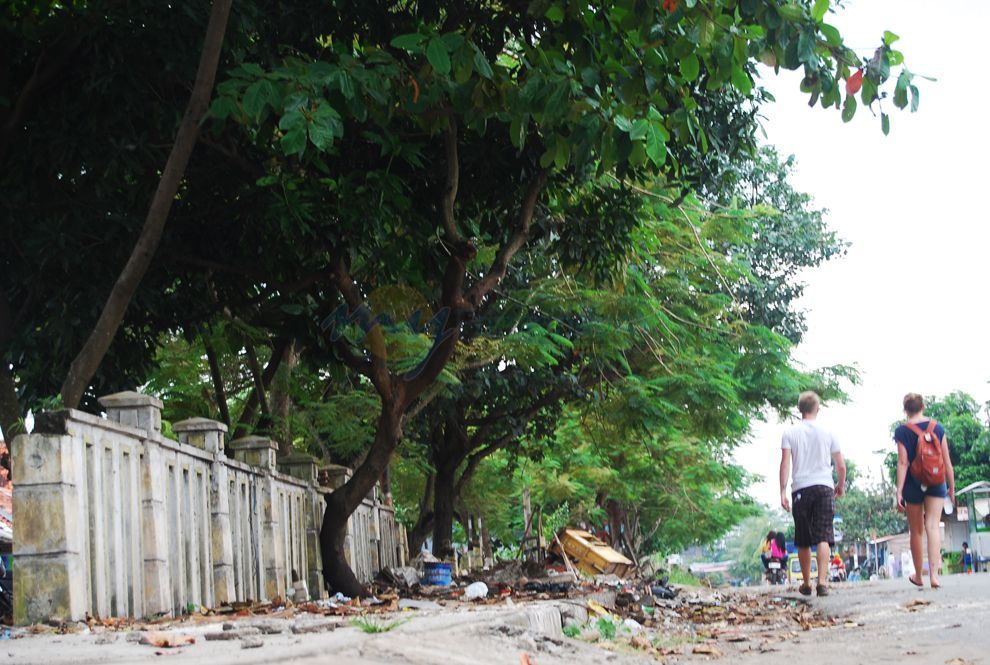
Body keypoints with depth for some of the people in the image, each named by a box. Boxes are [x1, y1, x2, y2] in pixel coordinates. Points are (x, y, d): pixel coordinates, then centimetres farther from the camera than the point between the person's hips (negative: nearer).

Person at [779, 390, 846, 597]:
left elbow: (785, 464, -4)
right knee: (823, 538, -6)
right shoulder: (828, 433, 6)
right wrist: (841, 486, 25)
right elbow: (841, 466, 8)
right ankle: (822, 581, -21)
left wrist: (783, 492, -3)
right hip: (824, 487, 0)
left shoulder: (790, 433, 4)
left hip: (800, 489, 0)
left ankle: (806, 583, 21)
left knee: (803, 541, 11)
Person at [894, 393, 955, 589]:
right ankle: (934, 573, -23)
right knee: (933, 526, -6)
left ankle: (918, 575, 23)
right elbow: (947, 460, 3)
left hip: (914, 484, -1)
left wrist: (899, 492, -9)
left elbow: (903, 463, -10)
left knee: (916, 531, 11)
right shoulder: (938, 427, 2)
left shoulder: (902, 431, -5)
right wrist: (951, 487, 11)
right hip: (936, 483, 1)